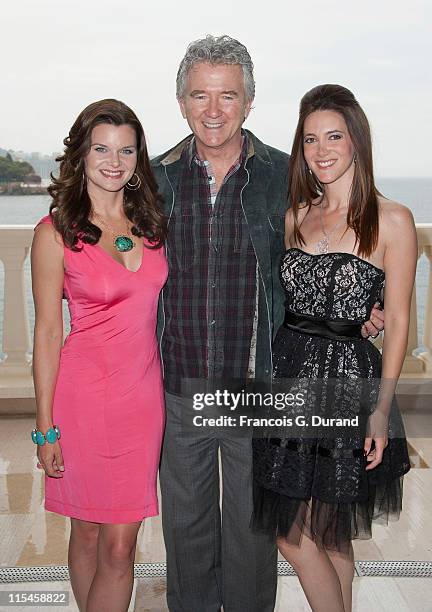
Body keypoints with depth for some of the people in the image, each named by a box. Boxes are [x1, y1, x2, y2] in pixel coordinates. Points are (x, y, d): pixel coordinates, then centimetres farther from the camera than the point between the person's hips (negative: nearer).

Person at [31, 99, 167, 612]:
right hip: (84, 396, -3)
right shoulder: (55, 232, -7)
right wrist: (45, 429, -5)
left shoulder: (150, 222, 5)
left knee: (120, 544, 8)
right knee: (88, 532, 13)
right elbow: (47, 333, -5)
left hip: (144, 395, 3)